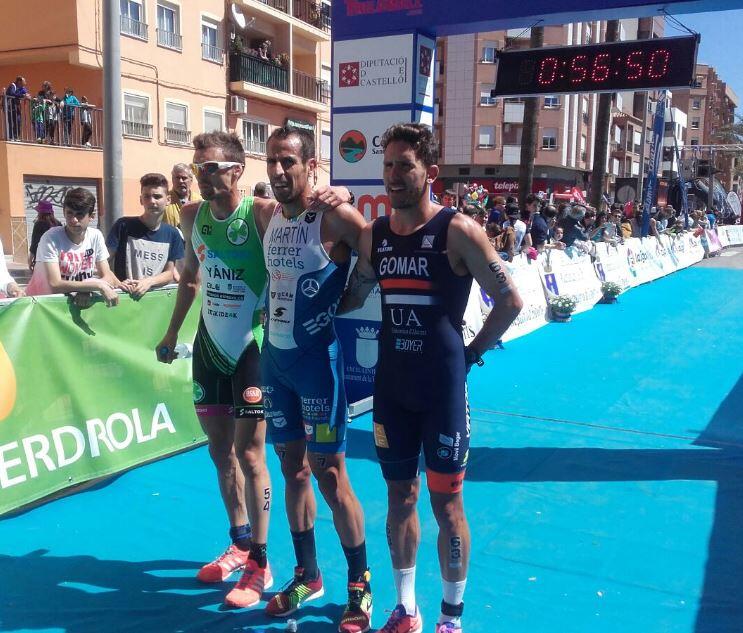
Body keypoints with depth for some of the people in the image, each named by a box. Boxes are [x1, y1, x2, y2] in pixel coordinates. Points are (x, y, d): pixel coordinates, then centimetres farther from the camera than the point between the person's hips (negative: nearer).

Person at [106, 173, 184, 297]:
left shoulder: (172, 234, 5)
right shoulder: (124, 226, -3)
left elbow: (169, 273, 8)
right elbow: (105, 261, 0)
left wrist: (149, 282, -8)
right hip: (123, 294, -1)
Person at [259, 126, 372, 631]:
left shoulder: (334, 217, -14)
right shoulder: (269, 218, 7)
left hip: (317, 358, -7)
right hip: (274, 356, 7)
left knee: (329, 474, -2)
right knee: (292, 467, 14)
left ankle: (360, 586, 16)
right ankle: (307, 576, 30)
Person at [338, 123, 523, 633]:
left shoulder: (457, 231, -12)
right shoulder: (374, 235, 4)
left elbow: (510, 301, -7)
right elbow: (354, 297, 19)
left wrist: (472, 353, -5)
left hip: (443, 388, -5)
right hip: (391, 386, 5)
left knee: (446, 503, 6)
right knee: (400, 496, 15)